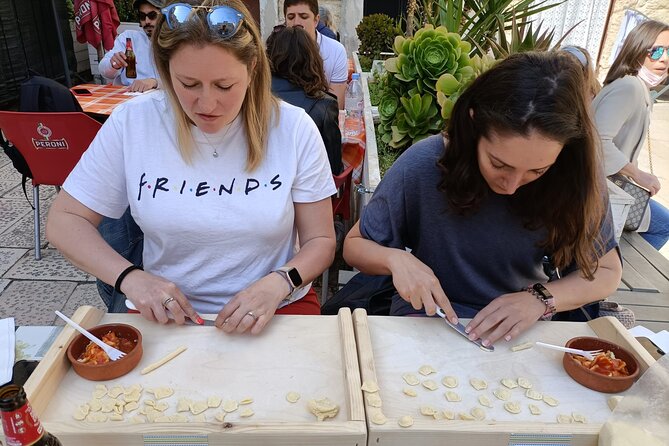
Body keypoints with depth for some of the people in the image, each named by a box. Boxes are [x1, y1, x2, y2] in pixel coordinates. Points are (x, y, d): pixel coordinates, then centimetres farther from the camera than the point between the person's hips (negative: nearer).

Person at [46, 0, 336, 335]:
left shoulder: (294, 129, -8)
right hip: (168, 313, 1)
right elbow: (64, 220, 2)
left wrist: (280, 282, -22)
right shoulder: (132, 122, -6)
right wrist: (130, 278, -14)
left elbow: (321, 241, -2)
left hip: (277, 308, 0)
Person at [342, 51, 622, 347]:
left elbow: (606, 272, 0)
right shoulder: (422, 165, -19)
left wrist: (541, 299, -18)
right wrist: (395, 259, -26)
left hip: (519, 333, 1)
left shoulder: (578, 177, -13)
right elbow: (354, 245, -6)